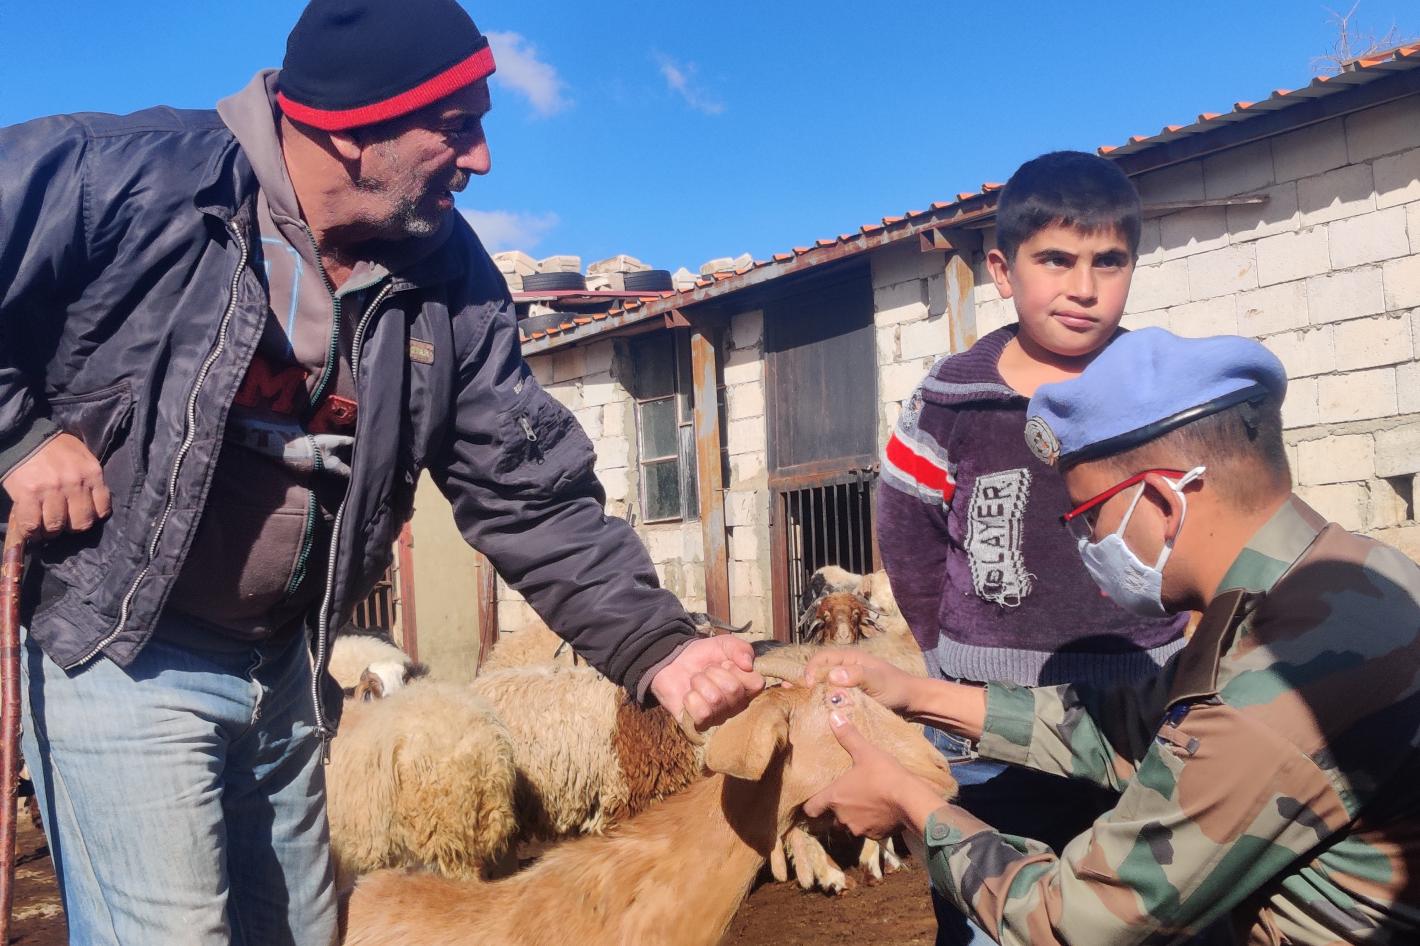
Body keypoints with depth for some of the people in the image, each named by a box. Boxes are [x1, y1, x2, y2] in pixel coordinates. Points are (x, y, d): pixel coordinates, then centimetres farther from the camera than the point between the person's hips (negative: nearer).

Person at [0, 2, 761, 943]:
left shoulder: (450, 280, -5)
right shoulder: (126, 177, -19)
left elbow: (535, 494, -4)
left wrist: (659, 650, -13)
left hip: (286, 666, 6)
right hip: (119, 645, -5)